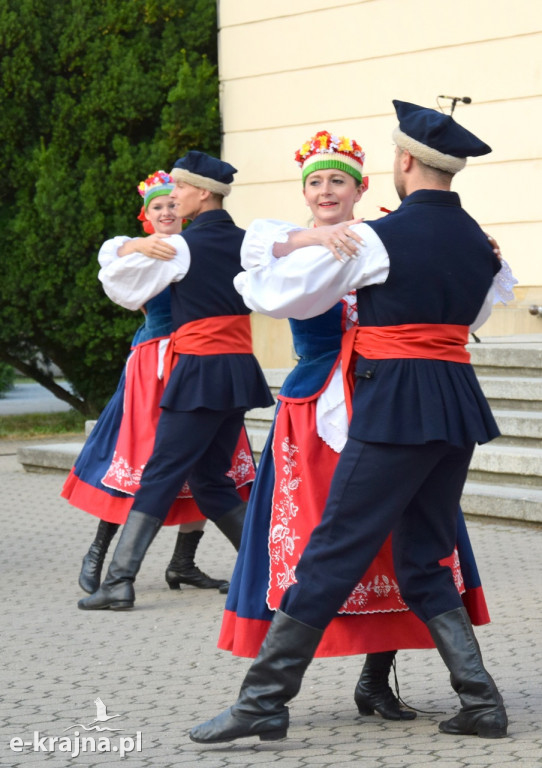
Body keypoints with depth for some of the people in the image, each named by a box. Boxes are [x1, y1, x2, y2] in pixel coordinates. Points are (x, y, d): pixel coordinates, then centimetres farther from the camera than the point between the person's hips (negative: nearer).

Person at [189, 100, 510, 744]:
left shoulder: (378, 238, -9)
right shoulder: (477, 240, 11)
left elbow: (285, 293, -2)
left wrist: (252, 270, 19)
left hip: (395, 406, -7)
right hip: (458, 406, 7)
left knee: (332, 552, -5)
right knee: (425, 561, 15)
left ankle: (262, 703, -2)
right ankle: (481, 702, 9)